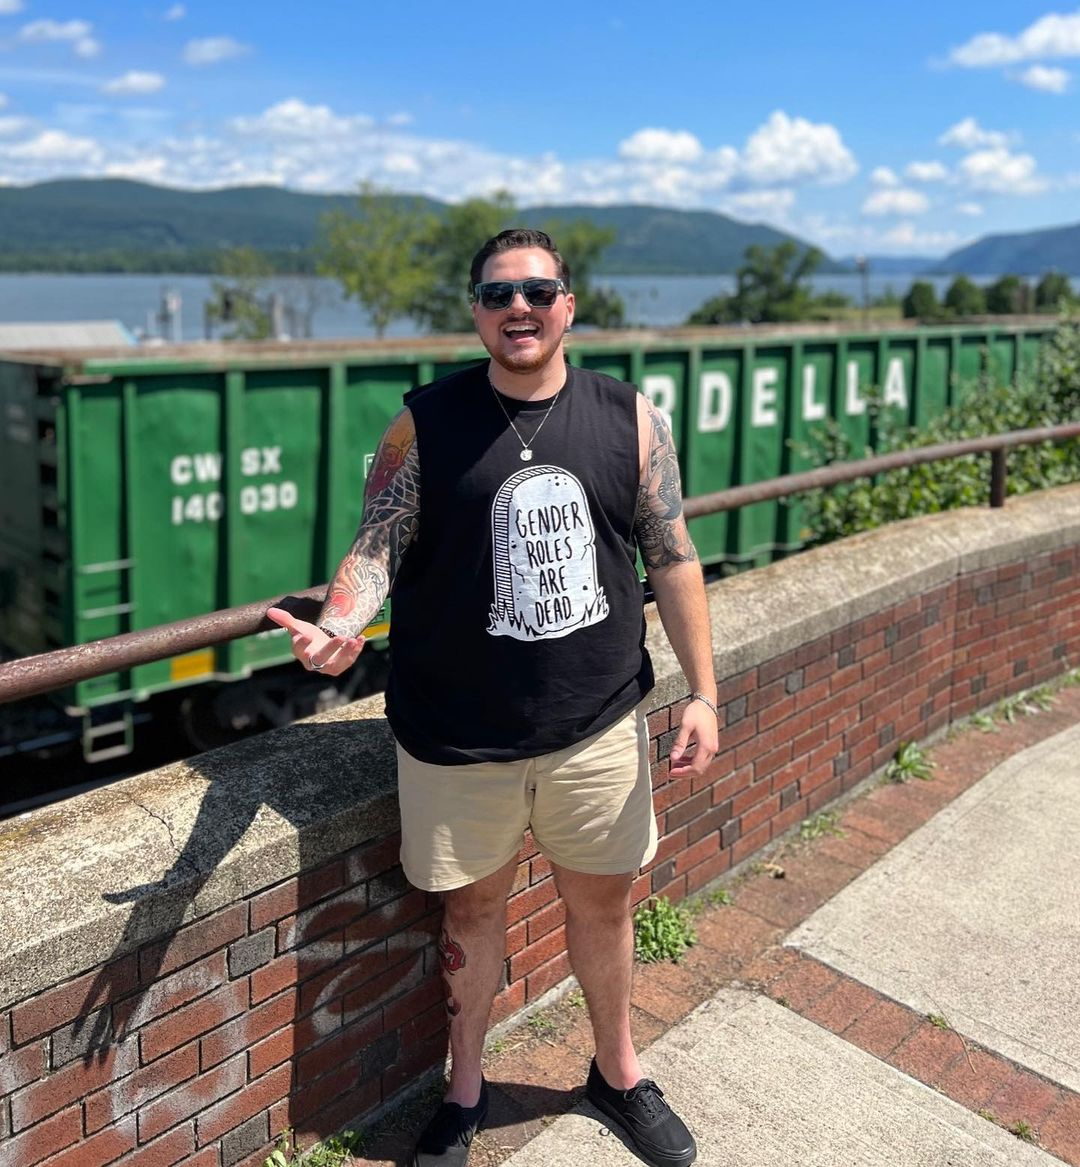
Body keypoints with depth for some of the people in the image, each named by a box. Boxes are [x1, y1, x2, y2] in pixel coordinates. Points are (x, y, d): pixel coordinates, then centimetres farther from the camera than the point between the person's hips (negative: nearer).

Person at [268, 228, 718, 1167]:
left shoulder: (630, 420, -1)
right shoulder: (426, 424, -5)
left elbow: (672, 559, 2)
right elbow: (379, 545, -9)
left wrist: (703, 693, -1)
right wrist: (339, 624, -30)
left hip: (598, 724, 2)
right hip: (460, 731, -1)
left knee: (603, 895, 16)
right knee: (473, 902, 14)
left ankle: (618, 1072, 43)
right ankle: (465, 1089, 39)